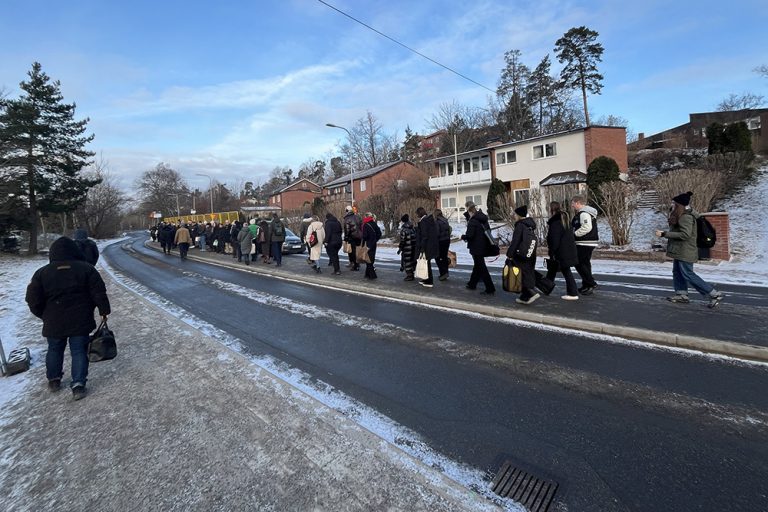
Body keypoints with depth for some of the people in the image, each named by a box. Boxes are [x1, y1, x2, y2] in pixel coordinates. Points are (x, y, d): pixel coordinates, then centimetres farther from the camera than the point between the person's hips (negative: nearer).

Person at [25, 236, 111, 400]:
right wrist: (104, 310, 1)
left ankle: (53, 380, 35)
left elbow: (33, 301, -1)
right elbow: (99, 293, -9)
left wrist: (45, 315, 15)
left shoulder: (42, 273, -3)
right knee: (79, 351, 5)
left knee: (54, 350, 21)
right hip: (80, 322, -2)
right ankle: (78, 385, 4)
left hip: (54, 323, 2)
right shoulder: (86, 268, -7)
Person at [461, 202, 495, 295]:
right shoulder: (484, 219, 9)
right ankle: (472, 284, 35)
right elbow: (488, 230, 18)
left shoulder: (472, 221, -18)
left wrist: (463, 236, -5)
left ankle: (490, 289, -3)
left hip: (476, 248, -9)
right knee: (477, 265, 20)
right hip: (484, 246, 9)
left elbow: (469, 236, -24)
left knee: (481, 268, -4)